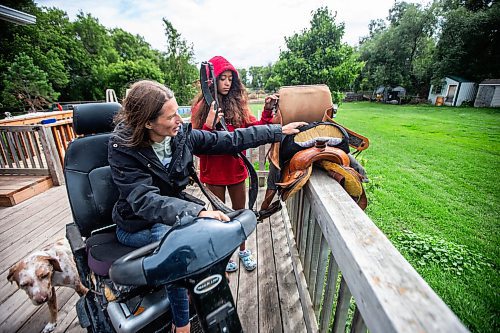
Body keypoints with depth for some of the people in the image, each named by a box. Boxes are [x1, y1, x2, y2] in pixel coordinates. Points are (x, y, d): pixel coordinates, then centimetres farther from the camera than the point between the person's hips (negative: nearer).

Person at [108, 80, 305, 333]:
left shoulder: (181, 134, -10)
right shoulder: (122, 148, -21)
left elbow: (228, 140, -9)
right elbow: (145, 201, -32)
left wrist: (278, 131, -9)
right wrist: (196, 211, -48)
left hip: (175, 209, 4)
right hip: (137, 225, -3)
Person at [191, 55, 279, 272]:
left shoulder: (238, 102, 1)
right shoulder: (202, 106, -6)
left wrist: (267, 111, -19)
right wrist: (209, 124, -26)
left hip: (236, 165, 3)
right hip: (214, 167, -2)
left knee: (240, 210, 16)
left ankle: (243, 250, 40)